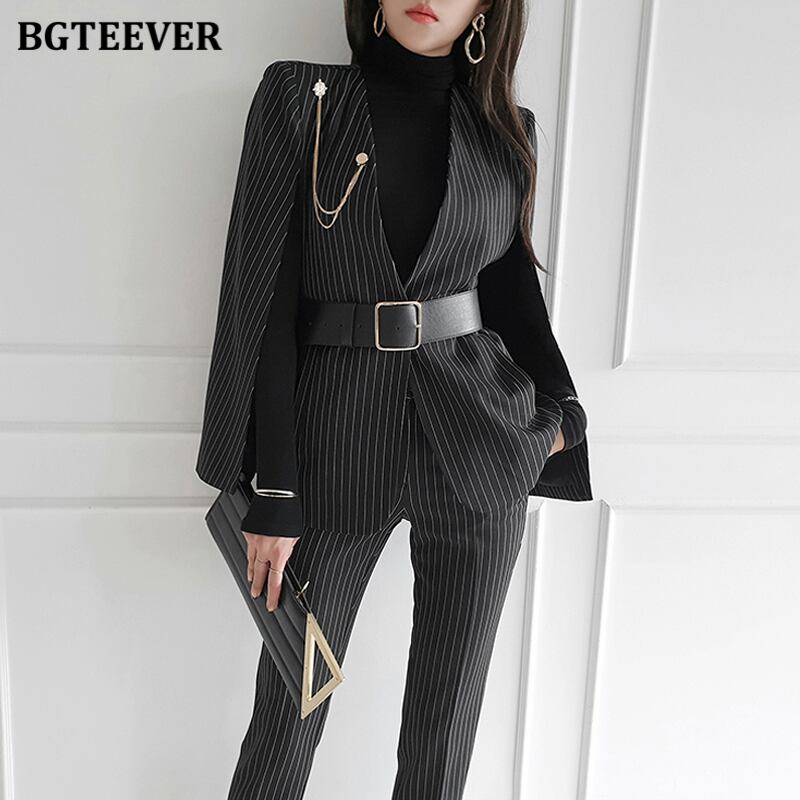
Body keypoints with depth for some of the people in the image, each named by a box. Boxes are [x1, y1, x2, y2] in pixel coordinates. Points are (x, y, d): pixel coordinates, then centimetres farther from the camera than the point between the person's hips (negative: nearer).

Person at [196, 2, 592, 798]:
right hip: (336, 438, -2)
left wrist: (556, 411, 5)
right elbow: (263, 295, -7)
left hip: (478, 438, 3)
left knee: (448, 705, 13)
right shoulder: (299, 96, -2)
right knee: (290, 702, 10)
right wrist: (274, 488, -10)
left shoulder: (504, 129, 7)